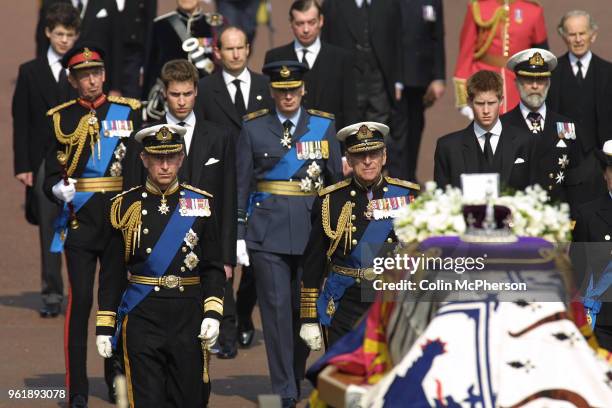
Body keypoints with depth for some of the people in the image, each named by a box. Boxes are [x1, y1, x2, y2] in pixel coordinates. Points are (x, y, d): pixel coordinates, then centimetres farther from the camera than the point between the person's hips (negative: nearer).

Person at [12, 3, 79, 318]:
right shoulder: (30, 72, 6)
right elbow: (21, 122, 4)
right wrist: (23, 166, -3)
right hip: (44, 162, 0)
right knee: (49, 231, 1)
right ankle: (51, 295, 6)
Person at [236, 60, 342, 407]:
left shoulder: (324, 125, 6)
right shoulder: (254, 128, 4)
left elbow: (337, 179, 8)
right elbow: (242, 184, 5)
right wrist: (239, 234, 1)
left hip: (311, 226, 1)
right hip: (268, 229, -1)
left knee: (306, 307, 7)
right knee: (276, 307, -6)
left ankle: (297, 376, 27)